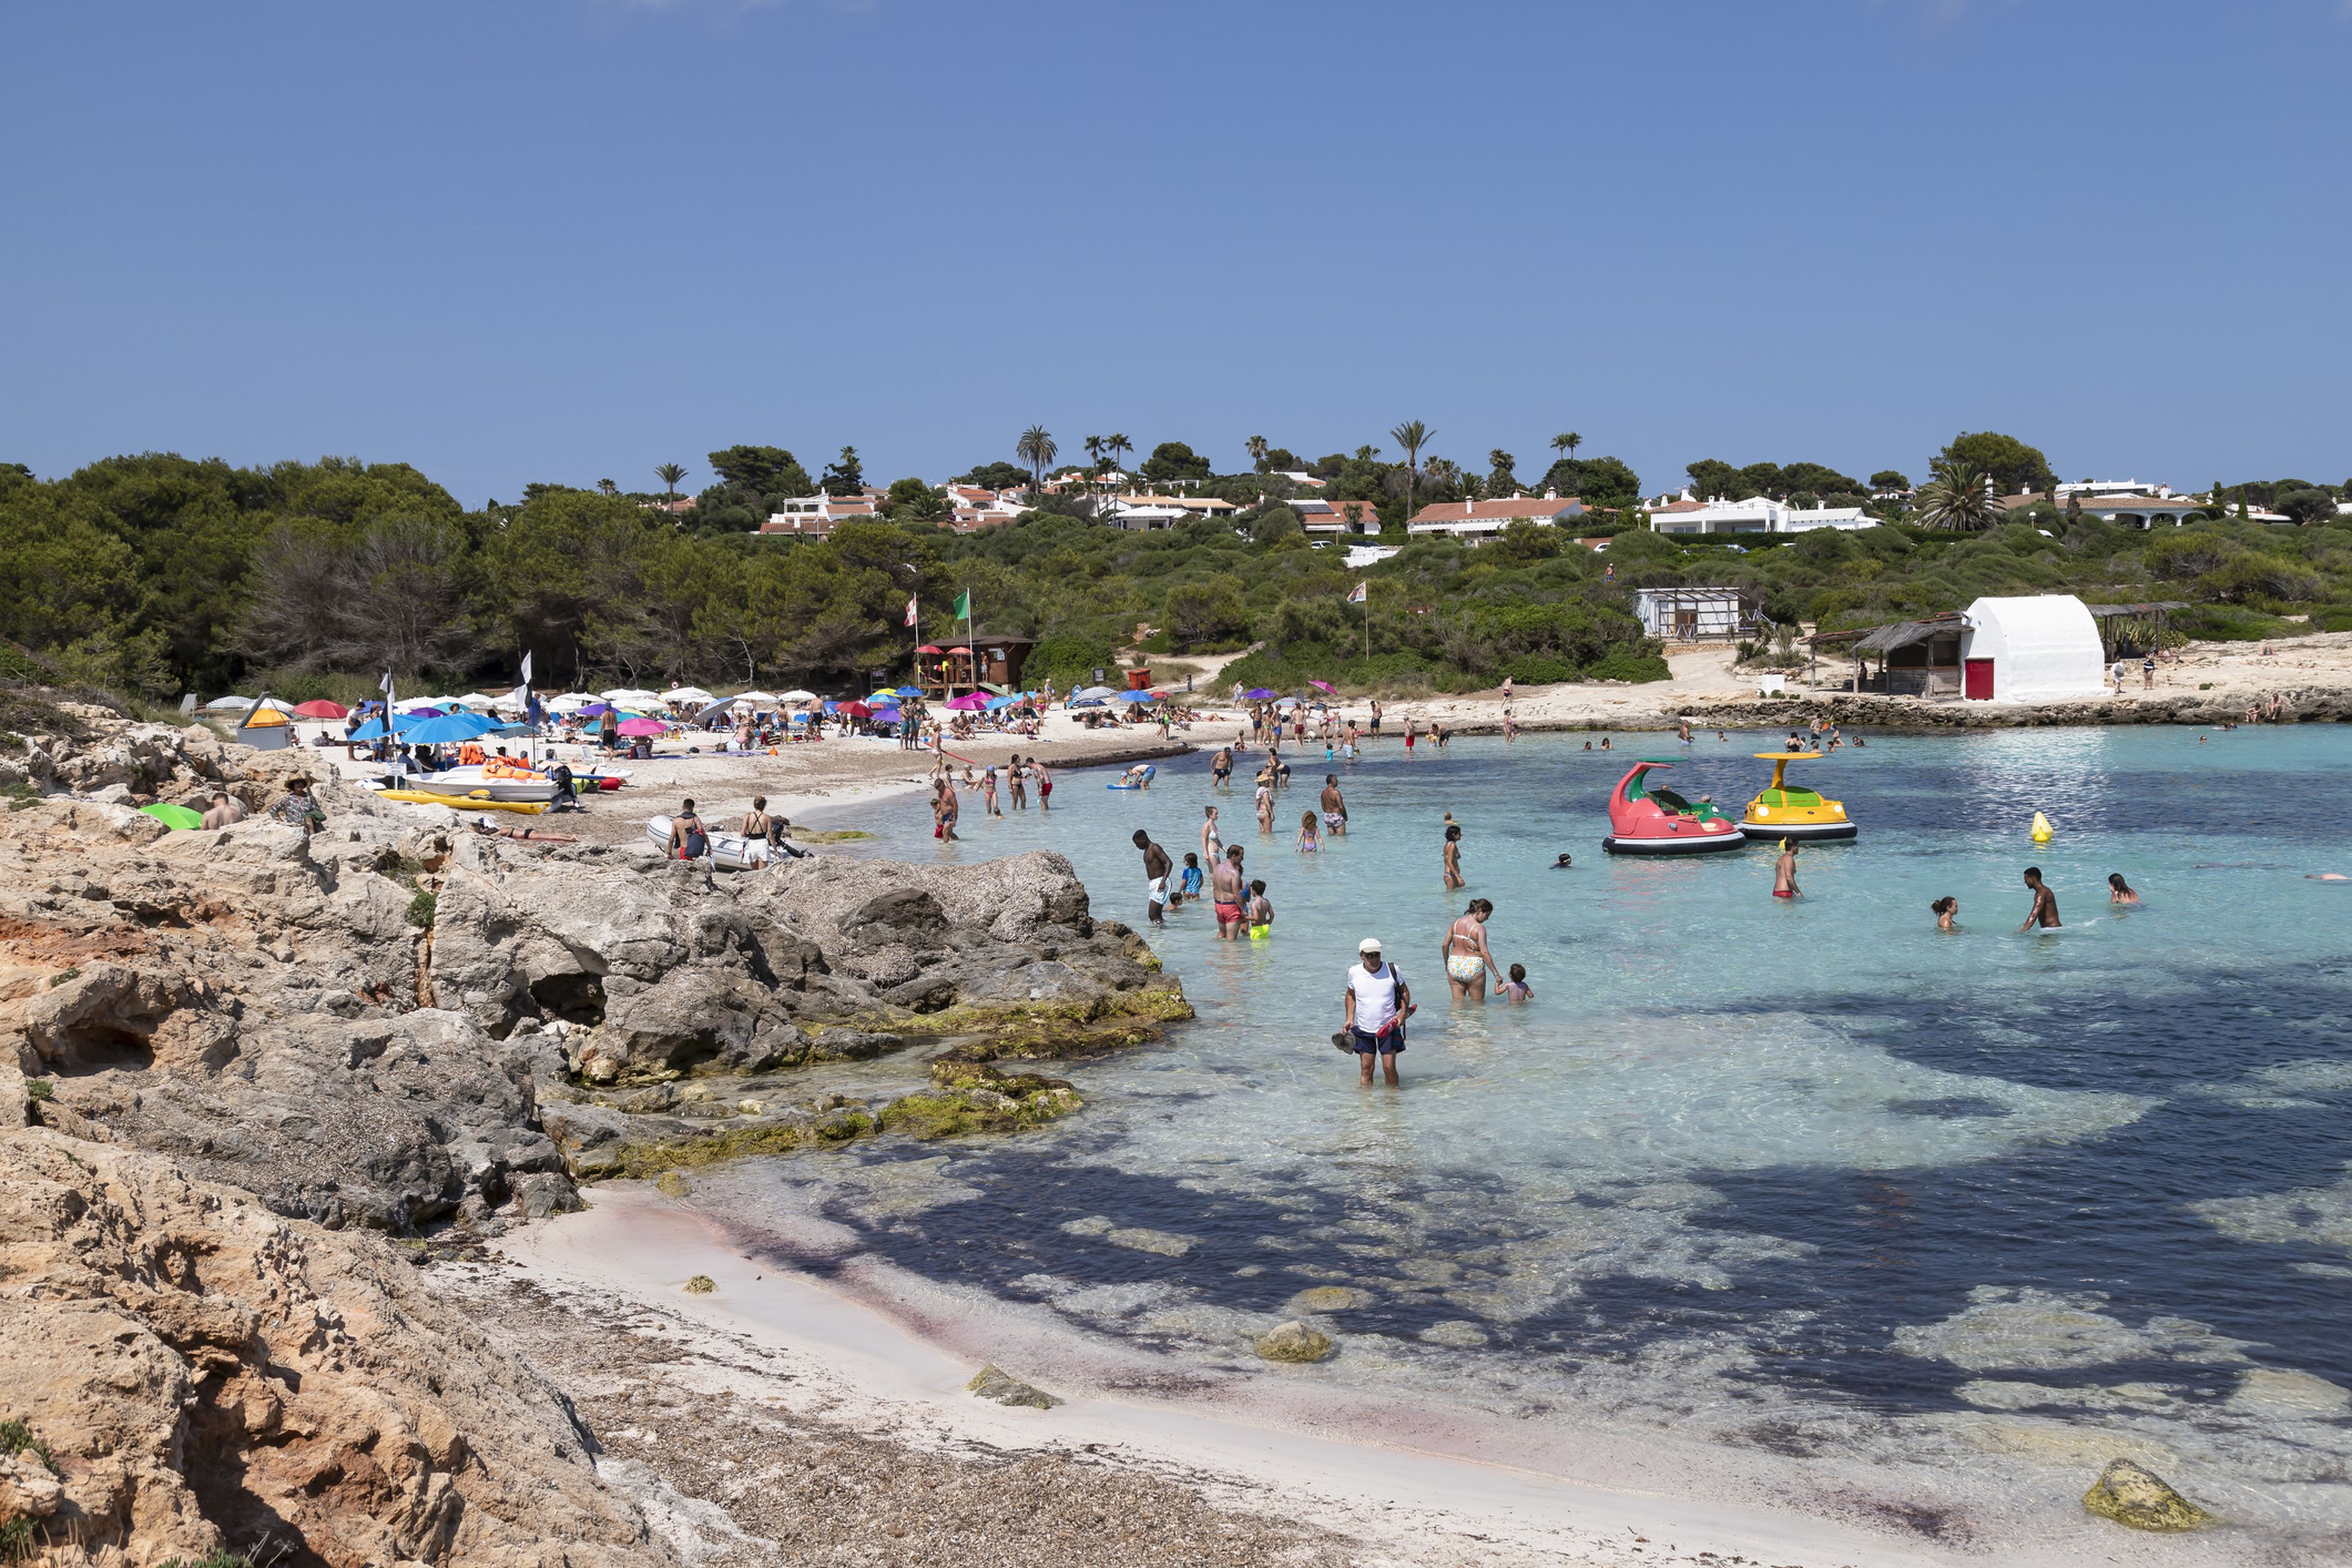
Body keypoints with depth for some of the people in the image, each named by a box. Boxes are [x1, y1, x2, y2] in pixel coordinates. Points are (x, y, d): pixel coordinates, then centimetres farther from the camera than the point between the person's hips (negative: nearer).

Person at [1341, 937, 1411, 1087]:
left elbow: (1405, 991, 7)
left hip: (1388, 1029, -1)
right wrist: (1349, 1019, 5)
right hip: (1364, 1030, 2)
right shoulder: (1354, 973, -4)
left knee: (1389, 1067, -3)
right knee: (1366, 1068, 3)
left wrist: (1403, 1014, -7)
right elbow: (1350, 996, 14)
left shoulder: (1392, 970, -8)